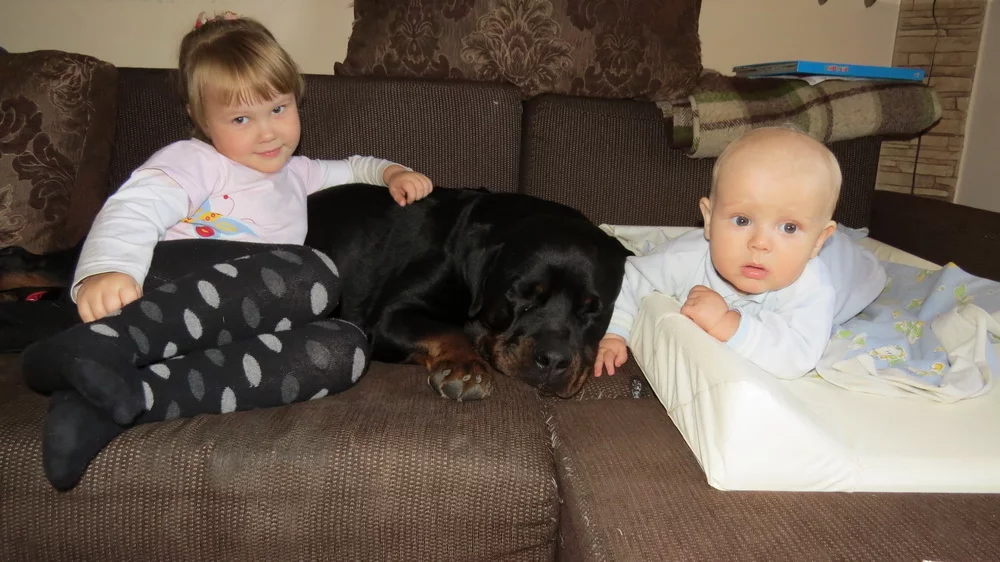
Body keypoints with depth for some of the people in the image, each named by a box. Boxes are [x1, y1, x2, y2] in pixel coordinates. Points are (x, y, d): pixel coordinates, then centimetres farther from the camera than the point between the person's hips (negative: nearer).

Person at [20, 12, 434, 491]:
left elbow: (352, 169, 48)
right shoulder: (193, 160, 10)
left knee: (344, 347, -27)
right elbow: (134, 209, -8)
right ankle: (100, 344, -43)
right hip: (166, 290, -6)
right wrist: (104, 268, -30)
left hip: (239, 322, 6)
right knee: (312, 275, -31)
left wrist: (390, 173, 23)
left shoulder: (296, 175, 33)